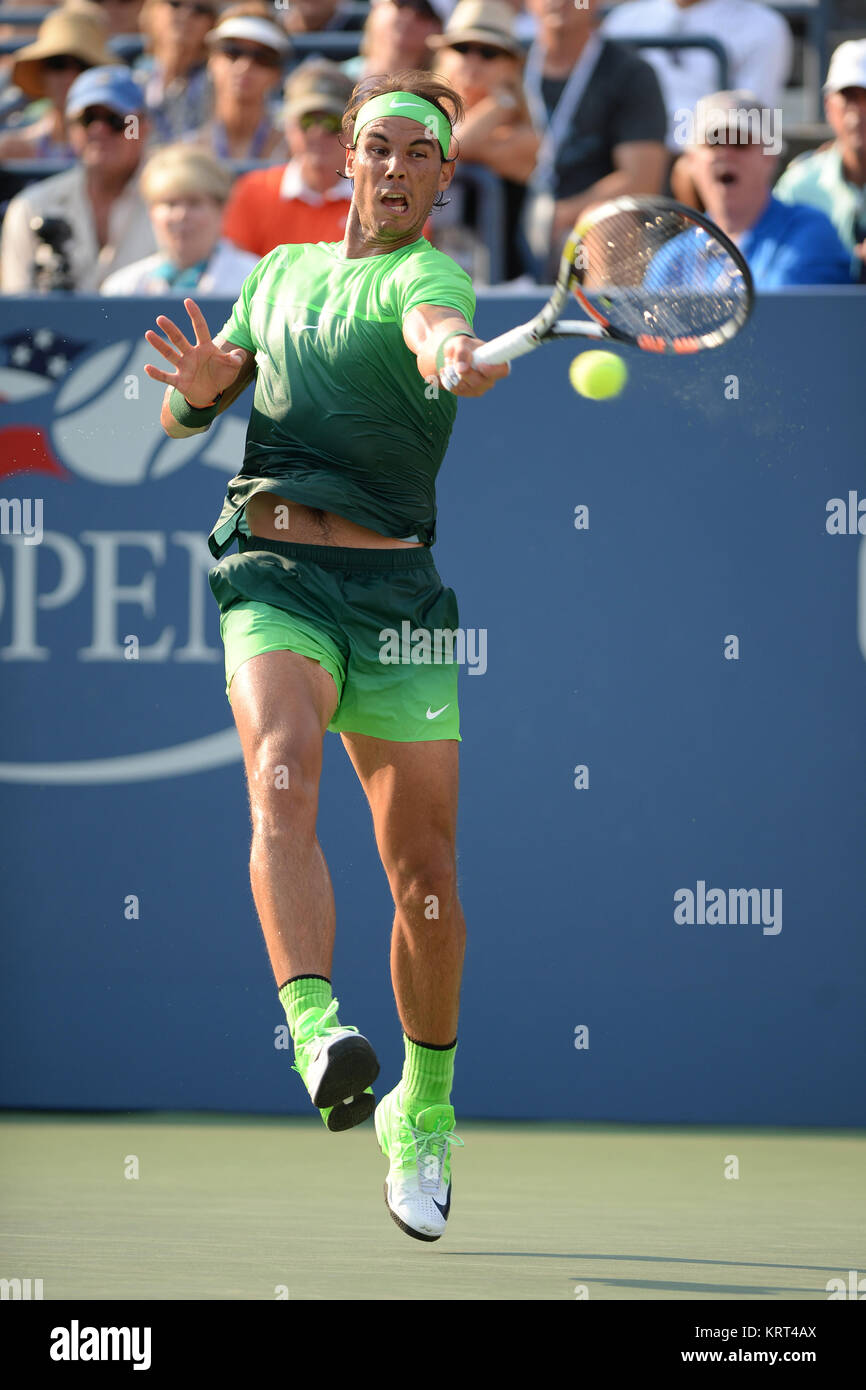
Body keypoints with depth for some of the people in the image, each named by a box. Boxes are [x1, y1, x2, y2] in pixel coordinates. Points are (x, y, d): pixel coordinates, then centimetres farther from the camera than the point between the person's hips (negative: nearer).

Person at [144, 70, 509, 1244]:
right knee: (284, 773, -29)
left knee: (427, 877, 2)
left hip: (397, 594, -2)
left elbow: (441, 331, -26)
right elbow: (182, 414, 23)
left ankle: (423, 1110, 24)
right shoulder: (280, 271, 17)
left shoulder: (426, 274, 0)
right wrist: (201, 387, -3)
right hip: (274, 582, 2)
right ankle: (316, 1032, -45)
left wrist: (462, 358, -52)